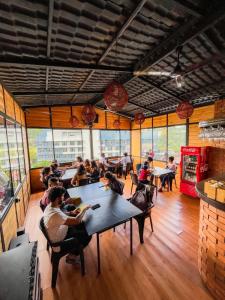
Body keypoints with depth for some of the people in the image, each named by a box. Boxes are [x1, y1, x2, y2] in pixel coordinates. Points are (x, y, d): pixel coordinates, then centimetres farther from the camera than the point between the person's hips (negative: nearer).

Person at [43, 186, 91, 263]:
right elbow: (76, 221, -36)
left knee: (82, 224, 11)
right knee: (87, 235, -4)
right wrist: (85, 209, -21)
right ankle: (71, 256, 14)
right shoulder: (55, 214, -39)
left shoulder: (50, 206, -10)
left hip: (59, 233, 8)